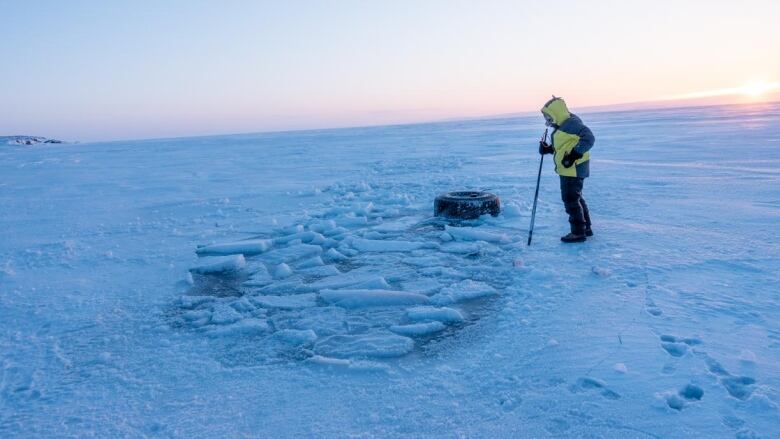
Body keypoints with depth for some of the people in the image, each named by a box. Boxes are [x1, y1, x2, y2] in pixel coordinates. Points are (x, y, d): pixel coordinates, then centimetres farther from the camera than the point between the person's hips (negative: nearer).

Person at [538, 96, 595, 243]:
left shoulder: (571, 123, -18)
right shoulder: (562, 125, 13)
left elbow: (588, 138, -26)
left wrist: (574, 155, -28)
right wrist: (548, 148, 6)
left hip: (573, 169, -11)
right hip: (569, 169, 11)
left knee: (571, 199, -5)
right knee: (576, 198, 19)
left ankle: (578, 232, 3)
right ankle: (586, 228, 30)